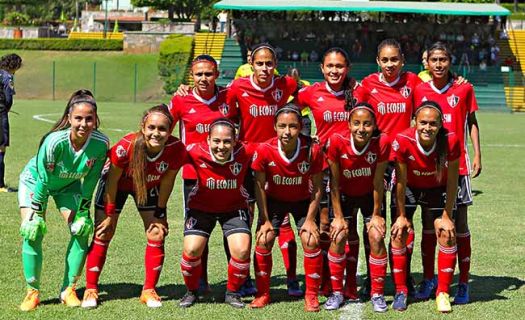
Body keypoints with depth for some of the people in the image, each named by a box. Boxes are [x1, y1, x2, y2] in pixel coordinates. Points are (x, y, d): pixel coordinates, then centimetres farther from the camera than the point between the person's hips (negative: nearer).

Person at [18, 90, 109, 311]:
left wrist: (83, 213, -10)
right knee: (32, 232, -16)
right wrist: (36, 214, -22)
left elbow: (90, 181, -14)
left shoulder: (101, 143, -29)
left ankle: (68, 290, 4)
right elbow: (42, 180, -27)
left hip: (69, 184, 3)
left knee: (82, 230, -9)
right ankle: (32, 292, -2)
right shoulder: (54, 141, -38)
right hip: (35, 180, -3)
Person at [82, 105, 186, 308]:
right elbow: (112, 180, -23)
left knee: (157, 234, -3)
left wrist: (160, 213, -6)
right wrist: (110, 214, -14)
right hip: (118, 183, -2)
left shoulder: (177, 149, -33)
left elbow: (167, 181, -14)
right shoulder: (126, 146, -39)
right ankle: (91, 289, 8)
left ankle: (149, 291, 11)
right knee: (103, 234, -4)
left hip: (149, 186, 2)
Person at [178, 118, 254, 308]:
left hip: (234, 207, 0)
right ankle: (191, 292, 12)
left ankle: (232, 292, 9)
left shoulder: (246, 152, -26)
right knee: (191, 249, -17)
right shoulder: (196, 152, -25)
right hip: (201, 207, 0)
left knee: (242, 250, -18)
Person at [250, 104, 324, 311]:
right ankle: (263, 294, 6)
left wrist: (310, 219, -14)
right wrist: (265, 220, -12)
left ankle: (312, 295, 2)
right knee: (263, 240, -12)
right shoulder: (264, 150, -27)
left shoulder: (312, 150, -27)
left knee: (312, 241, -14)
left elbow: (317, 188, -13)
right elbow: (260, 186, -13)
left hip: (303, 201, 0)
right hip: (274, 201, 0)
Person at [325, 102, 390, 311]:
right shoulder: (337, 141, -28)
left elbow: (378, 182, -18)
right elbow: (334, 183, -18)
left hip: (370, 195, 0)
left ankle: (377, 294, 3)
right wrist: (338, 216, -15)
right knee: (338, 237, -13)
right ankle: (337, 292, 3)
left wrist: (376, 214, -11)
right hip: (345, 196, 0)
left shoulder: (382, 142, -27)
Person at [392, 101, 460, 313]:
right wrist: (402, 215, -13)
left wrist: (447, 216, -12)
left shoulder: (451, 141, -31)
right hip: (409, 187, 0)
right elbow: (401, 181, -19)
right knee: (399, 233, -9)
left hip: (437, 189, 1)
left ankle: (443, 293, 6)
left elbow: (452, 182, -18)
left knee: (447, 235, -8)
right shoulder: (402, 141, -33)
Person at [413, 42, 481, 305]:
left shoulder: (464, 89, 0)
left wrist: (477, 154, -1)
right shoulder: (419, 91, 3)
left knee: (460, 223, 0)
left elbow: (471, 123, 7)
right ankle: (428, 279, 18)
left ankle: (463, 284, 7)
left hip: (457, 164, -1)